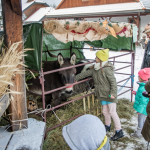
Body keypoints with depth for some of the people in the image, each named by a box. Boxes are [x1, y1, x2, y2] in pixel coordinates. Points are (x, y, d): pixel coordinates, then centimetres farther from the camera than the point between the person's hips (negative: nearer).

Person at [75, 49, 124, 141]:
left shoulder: (107, 69, -20)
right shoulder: (96, 68, 5)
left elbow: (113, 82, -20)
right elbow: (87, 73, 16)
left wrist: (113, 93, -27)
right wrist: (76, 78, 22)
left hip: (110, 95, -8)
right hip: (103, 95, 8)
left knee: (112, 112, -4)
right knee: (105, 111, 17)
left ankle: (119, 132, 6)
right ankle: (108, 126, 39)